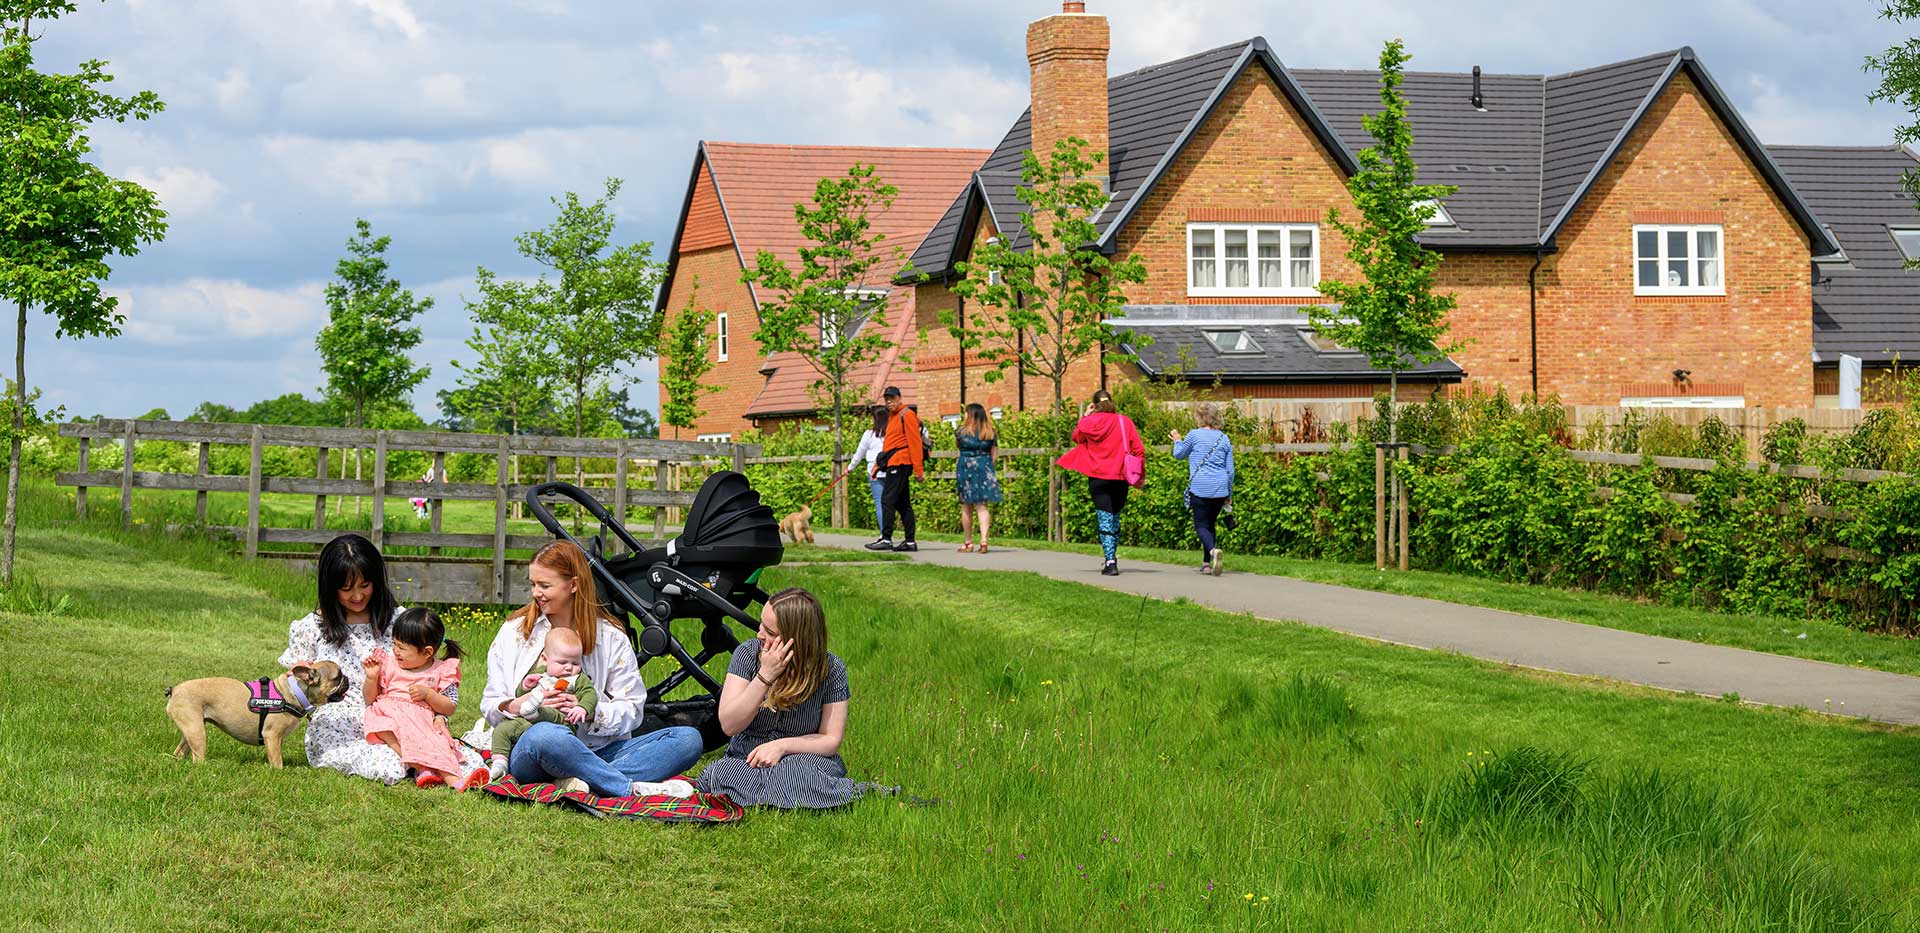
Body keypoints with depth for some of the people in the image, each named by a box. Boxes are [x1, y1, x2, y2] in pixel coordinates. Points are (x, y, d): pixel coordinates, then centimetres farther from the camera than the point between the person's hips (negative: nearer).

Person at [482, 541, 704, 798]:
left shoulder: (612, 639, 12)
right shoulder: (514, 633, 12)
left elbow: (632, 710, 5)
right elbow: (490, 707, 9)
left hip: (597, 752, 3)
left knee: (689, 739, -19)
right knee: (545, 735, -42)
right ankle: (633, 789, -34)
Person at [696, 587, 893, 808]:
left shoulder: (831, 669, -8)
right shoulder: (748, 654, -6)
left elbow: (831, 740, -5)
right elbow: (729, 726, -13)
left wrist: (782, 746, -22)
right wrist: (764, 677, -24)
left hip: (804, 759, -3)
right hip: (745, 760, 3)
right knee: (718, 773, -33)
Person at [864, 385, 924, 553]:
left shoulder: (906, 415, -9)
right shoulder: (892, 416, 21)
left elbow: (914, 443, -14)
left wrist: (918, 469, -19)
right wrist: (878, 464, 22)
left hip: (899, 463, -10)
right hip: (893, 463, 10)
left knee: (888, 500, -13)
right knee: (903, 503, 9)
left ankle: (886, 539, -15)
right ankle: (910, 542, 9)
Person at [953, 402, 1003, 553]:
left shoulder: (963, 431, -5)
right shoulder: (990, 433, 2)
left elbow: (956, 444, 14)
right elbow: (994, 454, 5)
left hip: (965, 468, -2)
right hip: (984, 470, 2)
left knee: (966, 507, 9)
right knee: (983, 506, 1)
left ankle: (968, 542, 14)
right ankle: (984, 540, -15)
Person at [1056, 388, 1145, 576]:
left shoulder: (1091, 422, -5)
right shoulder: (1125, 421, 1)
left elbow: (1076, 437, 14)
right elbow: (1139, 449, 0)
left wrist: (1085, 416, 20)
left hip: (1098, 478, -3)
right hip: (1120, 479, 3)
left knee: (1105, 520, -4)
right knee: (1115, 518, 18)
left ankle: (1110, 562, -14)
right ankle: (1112, 557, 26)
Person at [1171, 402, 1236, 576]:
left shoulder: (1194, 435, -4)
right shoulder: (1224, 439, 9)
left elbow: (1179, 454, 12)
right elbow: (1230, 470, 11)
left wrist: (1177, 441, 33)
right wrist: (1229, 494, 20)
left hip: (1200, 488, -4)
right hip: (1220, 489, 4)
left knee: (1201, 525, -3)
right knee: (1210, 524, 16)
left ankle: (1213, 550, -32)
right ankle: (1207, 563, 16)